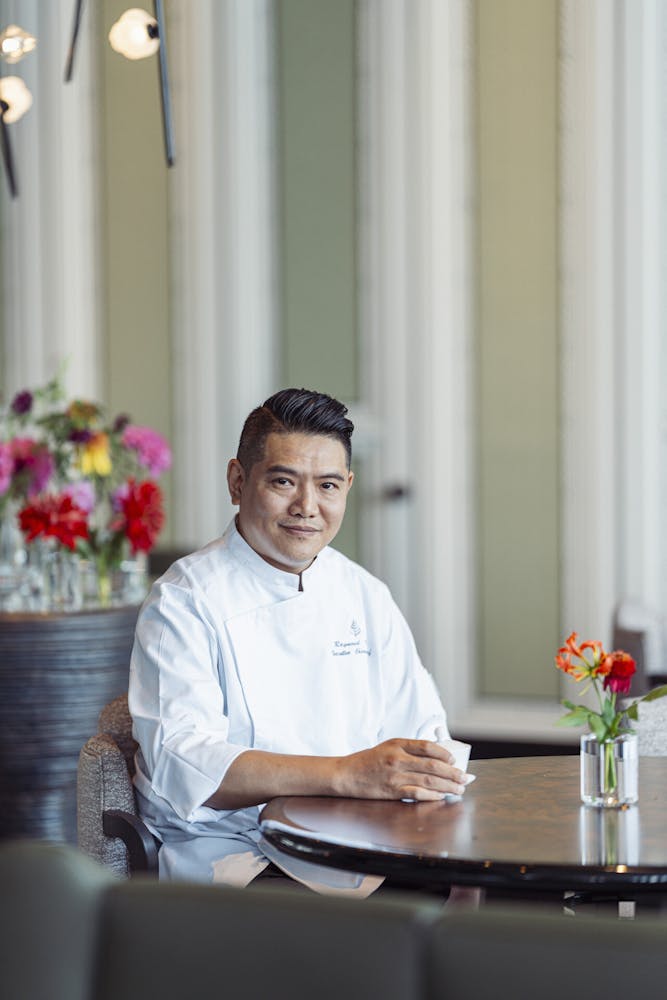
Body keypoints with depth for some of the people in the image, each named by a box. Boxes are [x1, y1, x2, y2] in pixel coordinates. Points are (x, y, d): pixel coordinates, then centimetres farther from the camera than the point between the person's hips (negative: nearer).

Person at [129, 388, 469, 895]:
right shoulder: (186, 600, -5)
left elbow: (420, 731, 14)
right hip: (227, 849, -6)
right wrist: (347, 774, -30)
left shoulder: (366, 597, 15)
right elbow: (180, 762, -20)